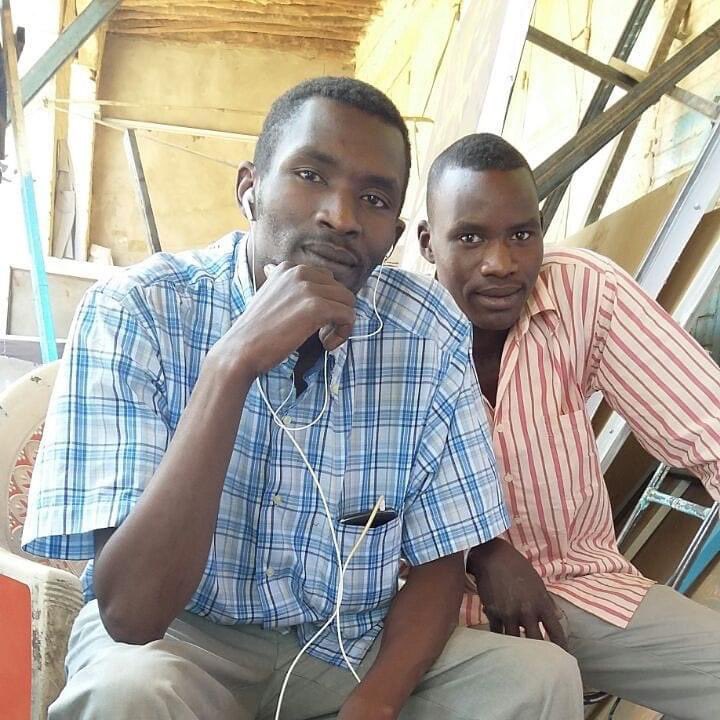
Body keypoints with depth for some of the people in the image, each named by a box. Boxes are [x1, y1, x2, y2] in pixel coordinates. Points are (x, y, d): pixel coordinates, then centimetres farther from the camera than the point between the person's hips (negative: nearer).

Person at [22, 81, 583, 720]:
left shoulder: (431, 334, -11)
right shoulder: (134, 313, -20)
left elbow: (439, 564, -2)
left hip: (357, 641, 3)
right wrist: (233, 363, -36)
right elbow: (132, 614, -27)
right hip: (183, 638, -2)